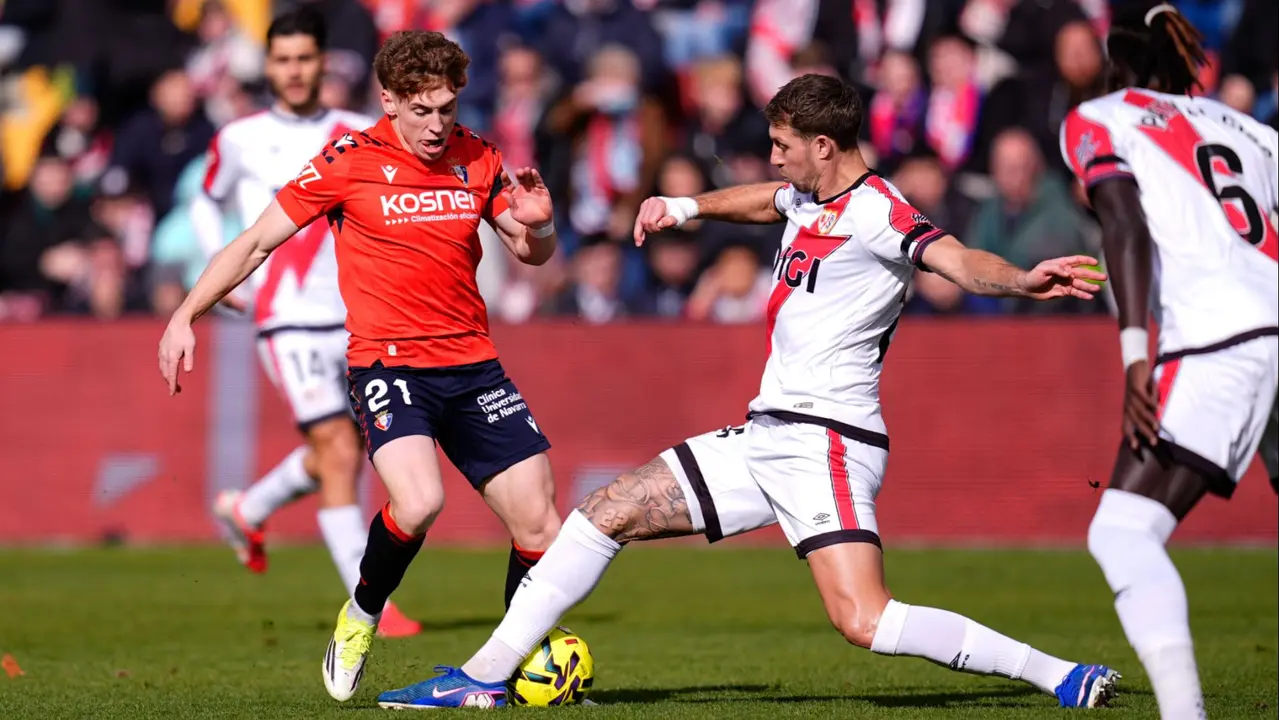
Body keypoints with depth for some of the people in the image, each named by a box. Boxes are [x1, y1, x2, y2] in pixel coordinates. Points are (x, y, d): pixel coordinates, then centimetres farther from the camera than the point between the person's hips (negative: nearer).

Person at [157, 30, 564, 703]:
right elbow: (256, 242, 1)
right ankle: (360, 619, 0)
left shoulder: (477, 159, 6)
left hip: (472, 364, 4)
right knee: (418, 501, -29)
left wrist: (535, 224, -7)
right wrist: (186, 315, -5)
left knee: (539, 521, -3)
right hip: (387, 363, -4)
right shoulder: (350, 161, -5)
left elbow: (532, 253, 17)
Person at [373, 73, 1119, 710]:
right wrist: (686, 206, 30)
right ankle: (487, 675, 19)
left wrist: (1021, 280, -52)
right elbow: (761, 199, 37)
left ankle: (1062, 677, -16)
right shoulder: (810, 198, 12)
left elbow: (957, 259, -33)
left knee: (865, 623, -24)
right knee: (606, 512, 11)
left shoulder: (876, 211, -16)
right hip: (766, 439, 10)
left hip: (826, 442, -10)